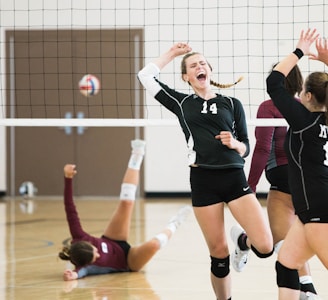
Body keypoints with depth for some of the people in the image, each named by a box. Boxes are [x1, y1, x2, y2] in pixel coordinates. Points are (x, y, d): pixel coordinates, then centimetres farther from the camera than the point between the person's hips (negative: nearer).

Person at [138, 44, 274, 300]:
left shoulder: (232, 104, 11)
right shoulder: (181, 103, 11)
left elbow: (246, 148, 11)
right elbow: (146, 75, 9)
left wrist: (234, 143, -10)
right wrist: (173, 53, 17)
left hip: (234, 178, 0)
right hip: (203, 182, 0)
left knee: (265, 247, -13)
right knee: (219, 253, 0)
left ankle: (241, 241, 22)